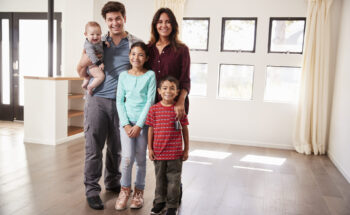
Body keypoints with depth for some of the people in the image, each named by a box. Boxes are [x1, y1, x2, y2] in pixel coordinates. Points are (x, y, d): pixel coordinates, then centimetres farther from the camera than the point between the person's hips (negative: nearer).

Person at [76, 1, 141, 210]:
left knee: (116, 147, 12)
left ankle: (113, 182, 32)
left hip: (121, 102, 0)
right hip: (98, 100, 0)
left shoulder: (135, 44, 4)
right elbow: (81, 68, 15)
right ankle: (92, 189, 13)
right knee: (94, 147, 1)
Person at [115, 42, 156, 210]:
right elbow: (120, 101, 4)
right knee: (127, 157, -9)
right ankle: (125, 189, 14)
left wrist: (139, 125, -11)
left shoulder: (150, 75, -2)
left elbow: (150, 101, -6)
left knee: (140, 158, 5)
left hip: (143, 122, -1)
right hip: (127, 120, 1)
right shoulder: (123, 75, 5)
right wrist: (126, 124, -6)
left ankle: (139, 191, 24)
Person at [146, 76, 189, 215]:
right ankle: (160, 203, 34)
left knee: (174, 180, 8)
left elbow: (184, 129, 2)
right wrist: (150, 149, 3)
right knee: (160, 179, 17)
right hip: (158, 152, 1)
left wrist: (186, 149, 3)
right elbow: (151, 129, 4)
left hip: (175, 153, -1)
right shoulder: (154, 109, -2)